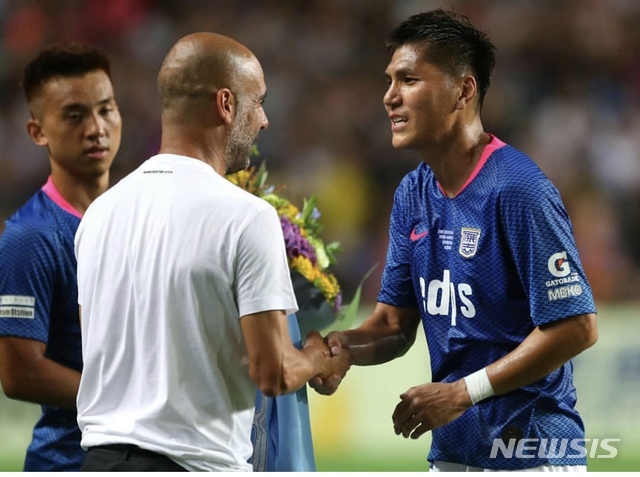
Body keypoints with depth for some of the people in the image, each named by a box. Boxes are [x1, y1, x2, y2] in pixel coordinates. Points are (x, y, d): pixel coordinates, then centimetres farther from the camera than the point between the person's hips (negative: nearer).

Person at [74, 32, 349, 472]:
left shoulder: (101, 210, 9)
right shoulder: (246, 216, -12)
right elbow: (272, 373, -13)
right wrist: (320, 362, 10)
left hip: (102, 455, 7)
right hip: (196, 462, -7)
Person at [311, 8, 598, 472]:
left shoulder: (517, 189, -17)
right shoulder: (413, 194, 8)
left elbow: (577, 326, -20)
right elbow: (396, 322, 11)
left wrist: (463, 391, -19)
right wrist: (347, 346, -12)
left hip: (531, 453, -8)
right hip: (453, 448, 8)